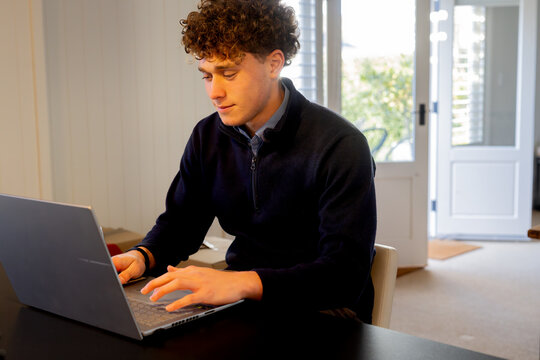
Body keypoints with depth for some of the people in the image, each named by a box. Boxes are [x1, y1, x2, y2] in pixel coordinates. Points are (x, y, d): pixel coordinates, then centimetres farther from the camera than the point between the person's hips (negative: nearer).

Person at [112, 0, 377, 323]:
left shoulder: (340, 145, -16)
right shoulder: (207, 137, 5)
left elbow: (346, 274, -24)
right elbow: (179, 223, 15)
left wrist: (244, 282, -37)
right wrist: (142, 256, -8)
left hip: (319, 311, -5)